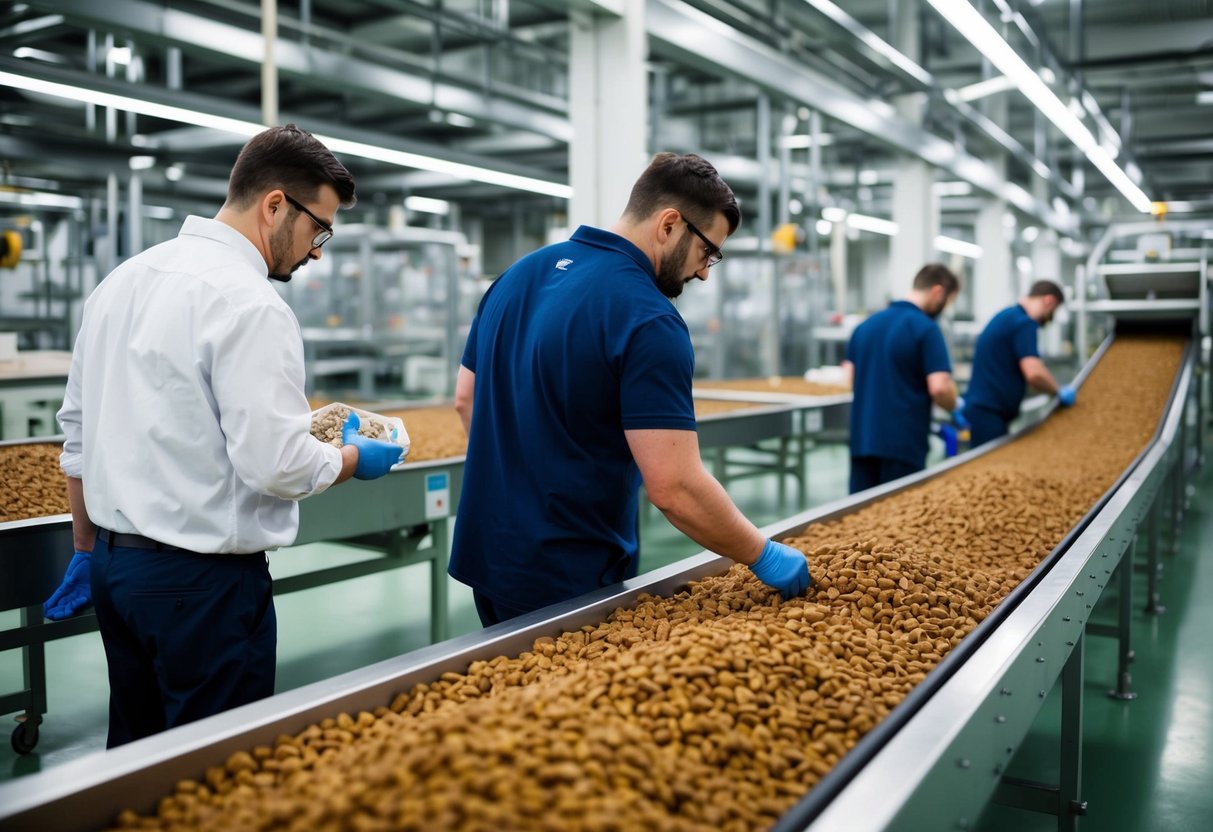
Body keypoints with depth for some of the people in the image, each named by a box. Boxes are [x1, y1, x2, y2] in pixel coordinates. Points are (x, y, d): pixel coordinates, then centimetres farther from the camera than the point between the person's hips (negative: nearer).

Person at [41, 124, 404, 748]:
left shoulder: (121, 281, 10)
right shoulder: (249, 303, -18)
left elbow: (77, 433, 15)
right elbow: (276, 465, -22)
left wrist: (87, 551, 23)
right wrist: (353, 459, -2)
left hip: (113, 562, 9)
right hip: (202, 578, -9)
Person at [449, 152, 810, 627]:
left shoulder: (520, 274, 4)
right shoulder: (646, 318, -21)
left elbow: (466, 398, 12)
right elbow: (675, 487, -24)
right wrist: (764, 556, -10)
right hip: (569, 579, -7)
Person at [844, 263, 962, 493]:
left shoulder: (866, 325, 10)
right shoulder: (926, 328, -11)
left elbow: (850, 378, 13)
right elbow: (939, 387, -18)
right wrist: (954, 406, 1)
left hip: (862, 438, 6)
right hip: (903, 442, -6)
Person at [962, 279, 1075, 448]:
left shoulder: (1008, 316, 18)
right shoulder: (1024, 323, -12)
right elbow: (1034, 373, -23)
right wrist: (1060, 391, -6)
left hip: (983, 408, 10)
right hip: (989, 412, -10)